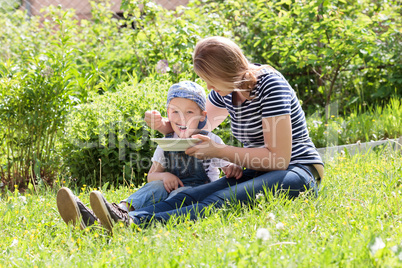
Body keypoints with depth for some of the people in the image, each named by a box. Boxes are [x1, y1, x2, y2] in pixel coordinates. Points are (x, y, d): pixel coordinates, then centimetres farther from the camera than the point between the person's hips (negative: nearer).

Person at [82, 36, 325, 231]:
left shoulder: (269, 85, -15)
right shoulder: (226, 90, 9)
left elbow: (278, 157, -19)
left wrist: (218, 151, -17)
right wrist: (164, 125, 5)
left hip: (299, 174, -8)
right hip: (258, 174, 8)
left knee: (221, 201, -36)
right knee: (190, 196, -22)